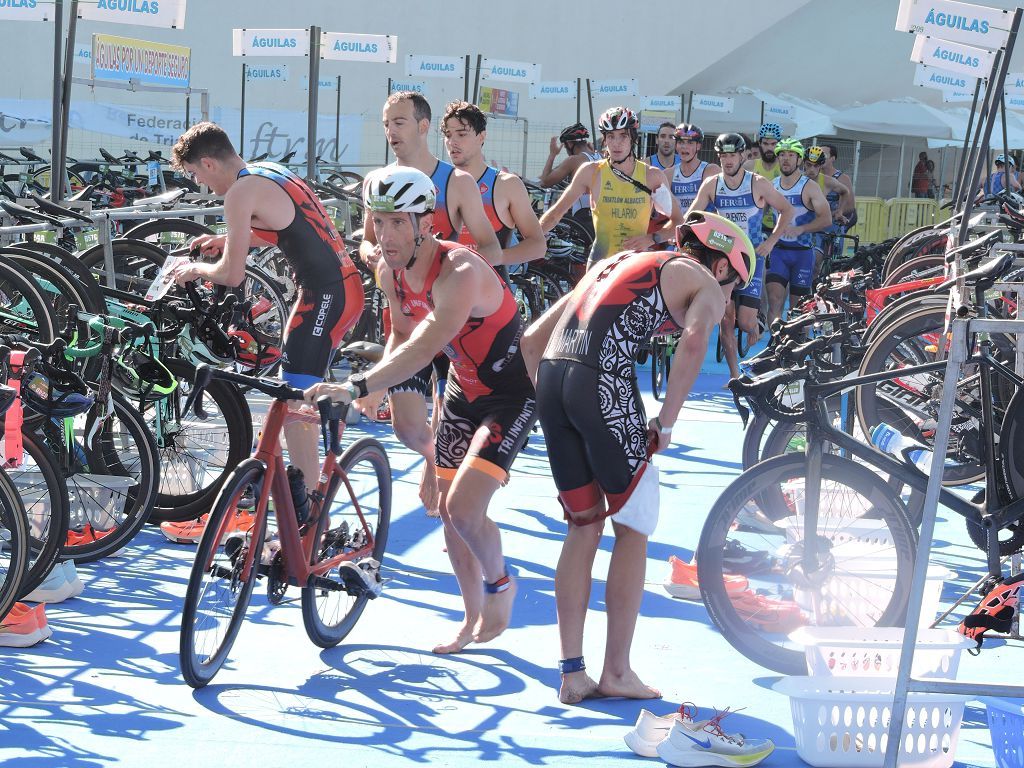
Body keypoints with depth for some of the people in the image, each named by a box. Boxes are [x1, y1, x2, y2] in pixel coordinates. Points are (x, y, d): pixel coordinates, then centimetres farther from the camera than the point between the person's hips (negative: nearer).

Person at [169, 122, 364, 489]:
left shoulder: (241, 192, -12)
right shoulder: (271, 170, 16)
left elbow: (232, 275, -12)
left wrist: (195, 270, 8)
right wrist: (226, 240, 30)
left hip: (326, 295, -10)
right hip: (347, 286, 10)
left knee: (294, 401, -9)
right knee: (303, 392, 23)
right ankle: (311, 477, 35)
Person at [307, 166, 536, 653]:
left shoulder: (460, 273, -33)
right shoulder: (390, 272, -9)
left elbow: (425, 347, -45)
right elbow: (402, 336, 7)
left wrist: (356, 387, -53)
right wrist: (380, 386, -12)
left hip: (512, 390, -7)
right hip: (463, 387, 8)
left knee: (464, 509, -17)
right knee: (446, 506, 8)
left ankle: (499, 582, 13)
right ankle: (472, 618, 27)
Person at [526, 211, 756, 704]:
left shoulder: (618, 262, 32)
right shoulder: (704, 284, 12)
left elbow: (533, 336, 28)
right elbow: (694, 339, -13)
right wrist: (666, 422, -7)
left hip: (550, 375, 6)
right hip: (604, 381, -6)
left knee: (584, 528, 16)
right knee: (634, 527, 10)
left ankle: (572, 674, 16)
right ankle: (616, 671, 12)